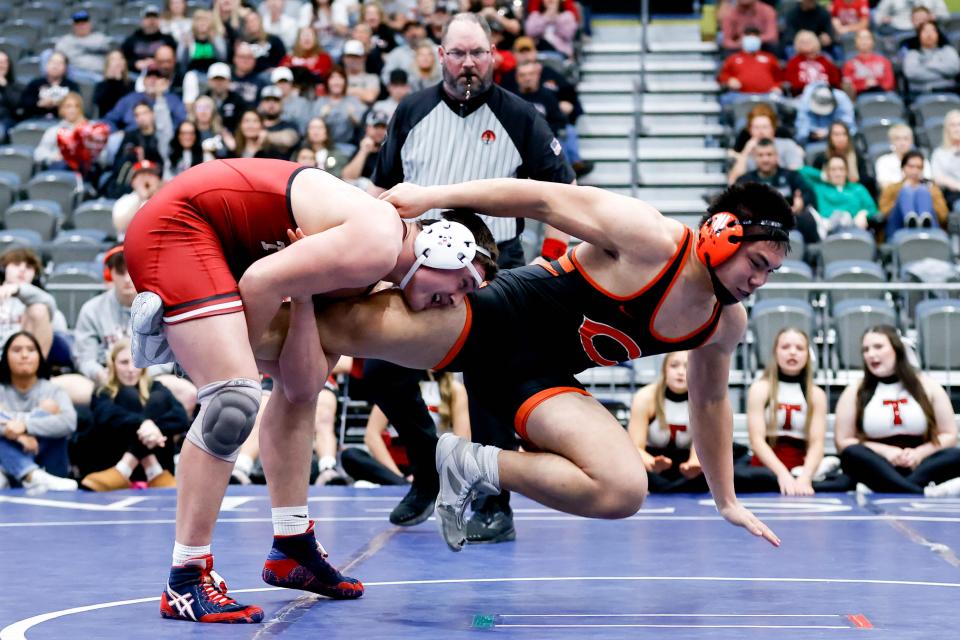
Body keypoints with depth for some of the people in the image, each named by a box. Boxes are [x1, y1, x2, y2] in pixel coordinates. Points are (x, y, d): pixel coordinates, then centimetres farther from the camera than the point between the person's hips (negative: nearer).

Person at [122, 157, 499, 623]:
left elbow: (303, 381, 6)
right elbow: (261, 281, -22)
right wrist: (237, 353, -7)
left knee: (301, 386, 18)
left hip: (222, 242, 11)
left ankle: (292, 550, 27)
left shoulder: (368, 275, 11)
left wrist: (305, 300, -10)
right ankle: (185, 583, -13)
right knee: (234, 398, -21)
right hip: (178, 224, -11)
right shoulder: (378, 244, -19)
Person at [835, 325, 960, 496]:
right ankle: (924, 494, -51)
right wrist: (885, 451, -12)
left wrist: (919, 453, -12)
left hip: (920, 467, 1)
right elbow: (842, 442, 2)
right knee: (851, 454, -33)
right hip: (878, 468, -1)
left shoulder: (927, 386, 8)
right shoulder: (855, 392, 7)